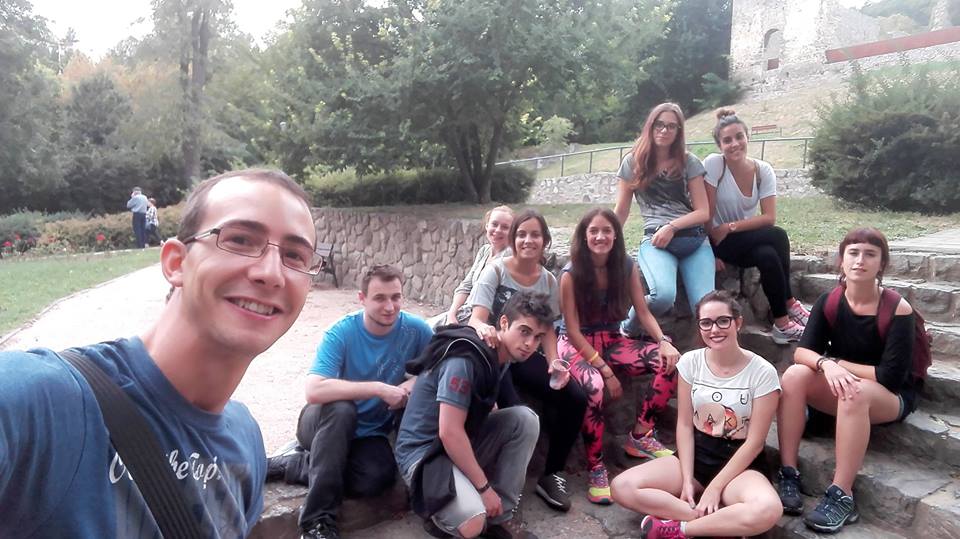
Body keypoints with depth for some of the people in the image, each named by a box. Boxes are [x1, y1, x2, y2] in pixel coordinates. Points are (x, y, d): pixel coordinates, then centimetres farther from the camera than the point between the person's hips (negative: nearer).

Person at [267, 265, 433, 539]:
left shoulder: (416, 329, -12)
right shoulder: (341, 333, -21)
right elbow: (314, 391, -34)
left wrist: (412, 384, -19)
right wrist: (379, 388, -34)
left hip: (369, 432, 3)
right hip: (326, 424, -2)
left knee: (380, 476, -29)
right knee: (341, 409, -37)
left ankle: (293, 463, -6)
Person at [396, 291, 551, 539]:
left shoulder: (501, 356, 2)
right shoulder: (464, 360, -26)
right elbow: (449, 433, -27)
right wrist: (485, 487, -19)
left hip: (462, 443, 9)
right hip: (424, 452, -8)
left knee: (525, 418, -11)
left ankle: (502, 515, -3)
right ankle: (434, 506, 4)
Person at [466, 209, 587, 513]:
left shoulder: (548, 280, 5)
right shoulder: (496, 271, -9)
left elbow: (547, 329, 6)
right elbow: (476, 318, -19)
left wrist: (554, 362, -13)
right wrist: (483, 327, -44)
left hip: (527, 354, 5)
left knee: (576, 399, -15)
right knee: (516, 412, -30)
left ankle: (552, 474, 4)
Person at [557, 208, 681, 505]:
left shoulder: (627, 267, -3)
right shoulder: (571, 274, -15)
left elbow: (643, 313, 0)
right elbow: (573, 329, -16)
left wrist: (664, 342, -20)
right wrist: (606, 371, -21)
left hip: (611, 340, 5)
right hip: (576, 344, -5)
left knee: (669, 361, -18)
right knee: (594, 386, -37)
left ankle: (640, 436, -2)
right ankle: (596, 469, -20)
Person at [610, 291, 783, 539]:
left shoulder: (762, 372, -11)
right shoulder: (690, 362, -2)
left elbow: (754, 442, -11)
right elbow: (684, 425, 0)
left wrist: (715, 488, -15)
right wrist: (687, 480, -11)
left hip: (739, 463, -3)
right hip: (696, 455, 3)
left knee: (768, 510, -38)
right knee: (623, 487, -20)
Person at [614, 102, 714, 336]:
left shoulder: (689, 162, 12)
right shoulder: (633, 162, 11)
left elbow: (703, 211, 6)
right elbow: (621, 211, 16)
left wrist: (672, 226, -10)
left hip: (695, 240, 2)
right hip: (656, 240, -2)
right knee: (664, 295, -32)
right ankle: (628, 330, -4)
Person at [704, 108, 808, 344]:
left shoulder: (763, 170, -4)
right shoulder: (713, 164, -15)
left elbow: (769, 217, -12)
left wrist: (730, 227, -19)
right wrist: (714, 249, -16)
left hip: (749, 240, 3)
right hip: (721, 242, -3)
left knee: (768, 256, -31)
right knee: (778, 236, -26)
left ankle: (782, 323, -15)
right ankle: (789, 304, -11)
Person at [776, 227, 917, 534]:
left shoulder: (898, 310, -19)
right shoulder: (829, 302, -7)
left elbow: (892, 376, -23)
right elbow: (802, 351, -13)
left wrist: (839, 364, -16)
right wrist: (826, 364, -34)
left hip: (891, 398, -4)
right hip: (841, 391, 4)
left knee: (855, 392, -38)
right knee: (794, 375, -24)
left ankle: (842, 497, -31)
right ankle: (788, 474, -24)